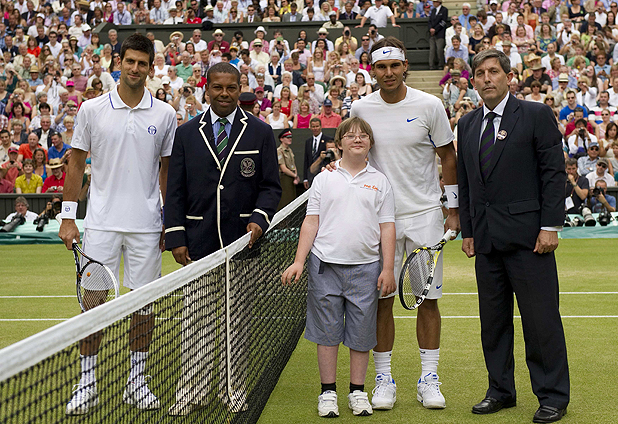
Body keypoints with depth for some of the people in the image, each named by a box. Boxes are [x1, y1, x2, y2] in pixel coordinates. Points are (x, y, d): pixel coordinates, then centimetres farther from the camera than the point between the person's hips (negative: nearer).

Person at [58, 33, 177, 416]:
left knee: (144, 301, 5)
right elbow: (77, 164, 5)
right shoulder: (92, 109, 2)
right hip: (101, 222, -1)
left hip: (147, 225, 1)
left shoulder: (165, 115, 4)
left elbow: (167, 171, 10)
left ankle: (137, 381, 18)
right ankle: (87, 383, 10)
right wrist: (68, 217, 1)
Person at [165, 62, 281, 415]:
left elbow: (271, 186, 5)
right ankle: (192, 390, 12)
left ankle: (236, 390, 17)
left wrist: (260, 219, -12)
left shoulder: (260, 132, 5)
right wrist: (176, 238, -1)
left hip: (242, 241, -1)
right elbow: (175, 191, 7)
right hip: (198, 245, 1)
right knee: (194, 319, 2)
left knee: (238, 319, 7)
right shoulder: (187, 134, 7)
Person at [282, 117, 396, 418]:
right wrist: (299, 262, -1)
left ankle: (357, 392, 18)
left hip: (365, 267, 0)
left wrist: (388, 269, -1)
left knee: (361, 333, 5)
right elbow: (311, 222, 6)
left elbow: (387, 228, 5)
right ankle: (328, 392, 15)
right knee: (327, 331, 4)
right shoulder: (324, 179, 7)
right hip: (326, 265, 0)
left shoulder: (379, 181, 7)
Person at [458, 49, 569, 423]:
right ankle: (501, 390, 22)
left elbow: (554, 173, -5)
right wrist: (468, 231, 12)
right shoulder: (468, 125, 15)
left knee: (541, 318, -2)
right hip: (486, 238, 5)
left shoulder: (536, 115, -1)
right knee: (493, 318, 10)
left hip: (527, 234, -5)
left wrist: (550, 227, -11)